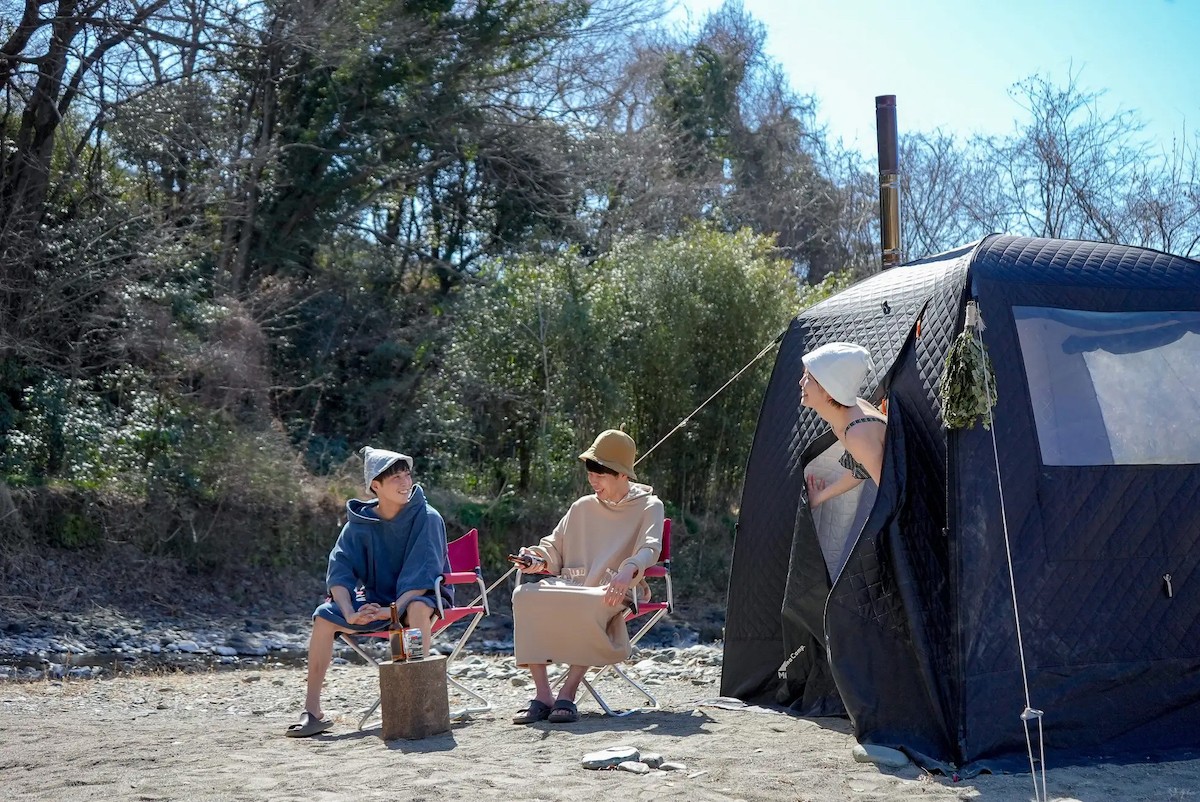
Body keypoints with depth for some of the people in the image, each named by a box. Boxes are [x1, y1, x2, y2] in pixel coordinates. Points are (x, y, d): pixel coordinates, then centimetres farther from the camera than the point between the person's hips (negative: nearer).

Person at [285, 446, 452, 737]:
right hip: (377, 600, 4)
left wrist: (393, 610, -32)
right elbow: (339, 571, -10)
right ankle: (312, 711, -13)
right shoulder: (360, 524, -4)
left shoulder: (427, 518, -15)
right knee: (325, 617, -17)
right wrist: (350, 614, -27)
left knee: (417, 607, -39)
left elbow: (423, 575, -21)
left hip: (419, 597, -4)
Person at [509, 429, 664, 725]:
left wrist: (628, 571, -33)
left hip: (613, 595, -4)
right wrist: (538, 558, -2)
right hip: (570, 588, 4)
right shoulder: (582, 507, 22)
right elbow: (554, 548, 24)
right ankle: (543, 696, -29)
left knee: (596, 605, -41)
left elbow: (649, 548, -10)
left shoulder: (648, 506, 8)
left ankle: (568, 693, -32)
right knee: (525, 594, -27)